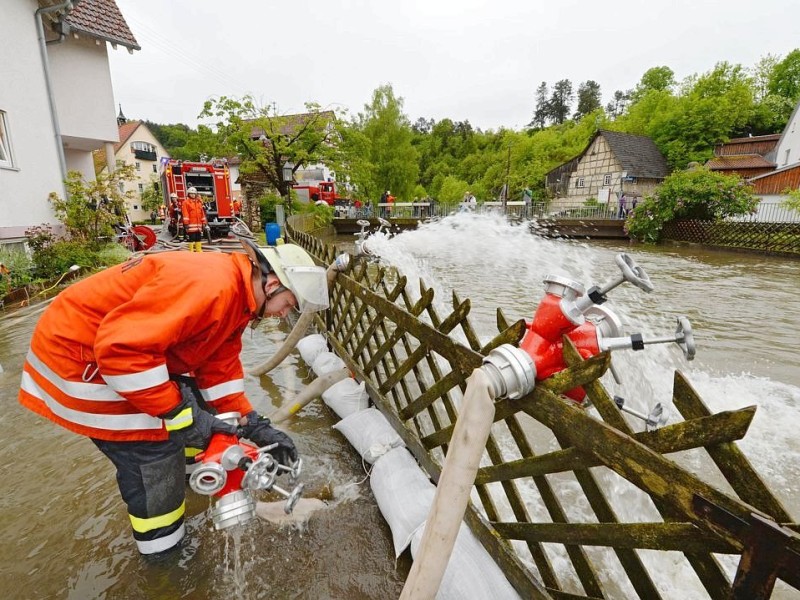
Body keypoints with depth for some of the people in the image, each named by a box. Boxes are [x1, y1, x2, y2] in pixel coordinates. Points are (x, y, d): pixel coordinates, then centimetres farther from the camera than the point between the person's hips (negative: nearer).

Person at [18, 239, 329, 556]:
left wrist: (255, 425, -2)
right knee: (154, 448, -5)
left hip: (126, 346, 10)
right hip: (79, 352, -9)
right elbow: (122, 346, -35)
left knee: (194, 404, 16)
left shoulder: (236, 295, 0)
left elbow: (220, 367, 3)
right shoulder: (210, 284, -33)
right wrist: (178, 413, -26)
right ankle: (162, 547, 16)